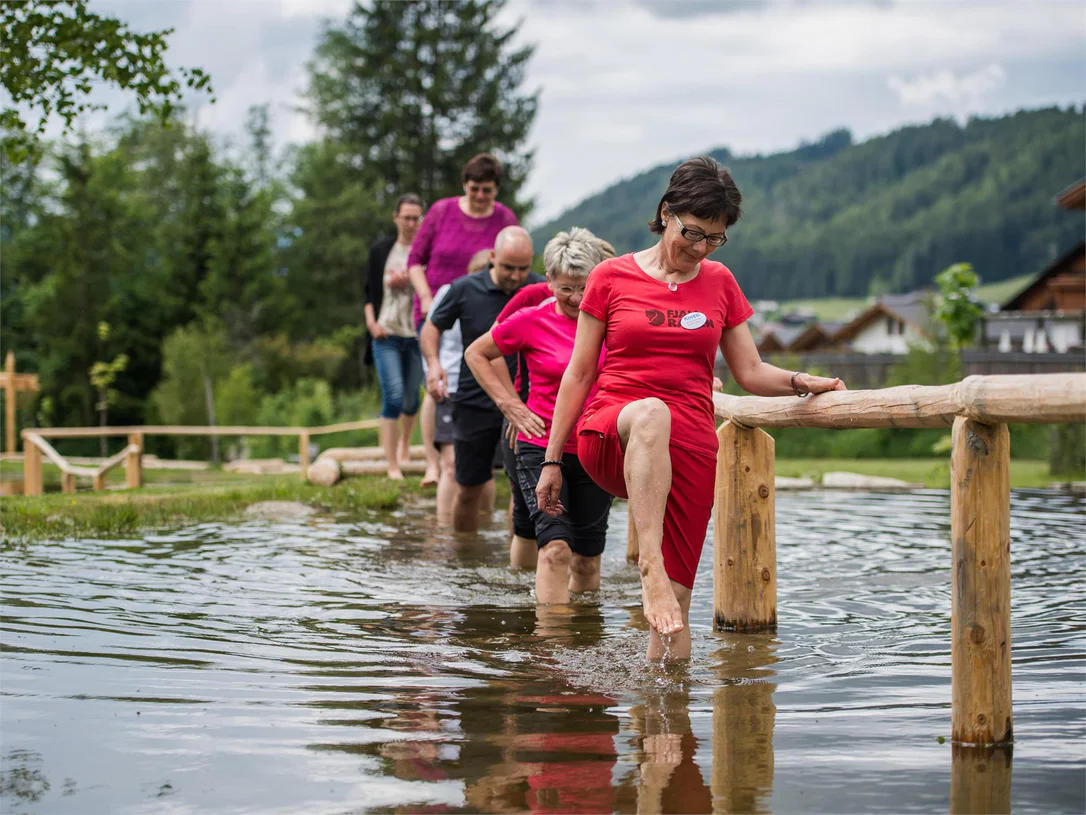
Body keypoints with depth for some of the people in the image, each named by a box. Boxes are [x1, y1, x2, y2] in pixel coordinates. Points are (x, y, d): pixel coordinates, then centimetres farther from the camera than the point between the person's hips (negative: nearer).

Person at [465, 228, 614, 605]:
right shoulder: (532, 321, -6)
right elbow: (476, 354, 7)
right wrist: (510, 404, -2)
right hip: (542, 449, -3)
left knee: (587, 559, 12)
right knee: (556, 548, -19)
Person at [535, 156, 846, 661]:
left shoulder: (720, 284, 15)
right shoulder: (612, 278, 6)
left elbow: (751, 373, 15)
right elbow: (578, 375, 8)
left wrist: (803, 383, -5)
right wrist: (552, 460, 7)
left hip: (689, 445, 4)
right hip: (607, 439, -4)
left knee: (677, 600, -4)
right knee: (650, 413, -40)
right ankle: (650, 570, -48)